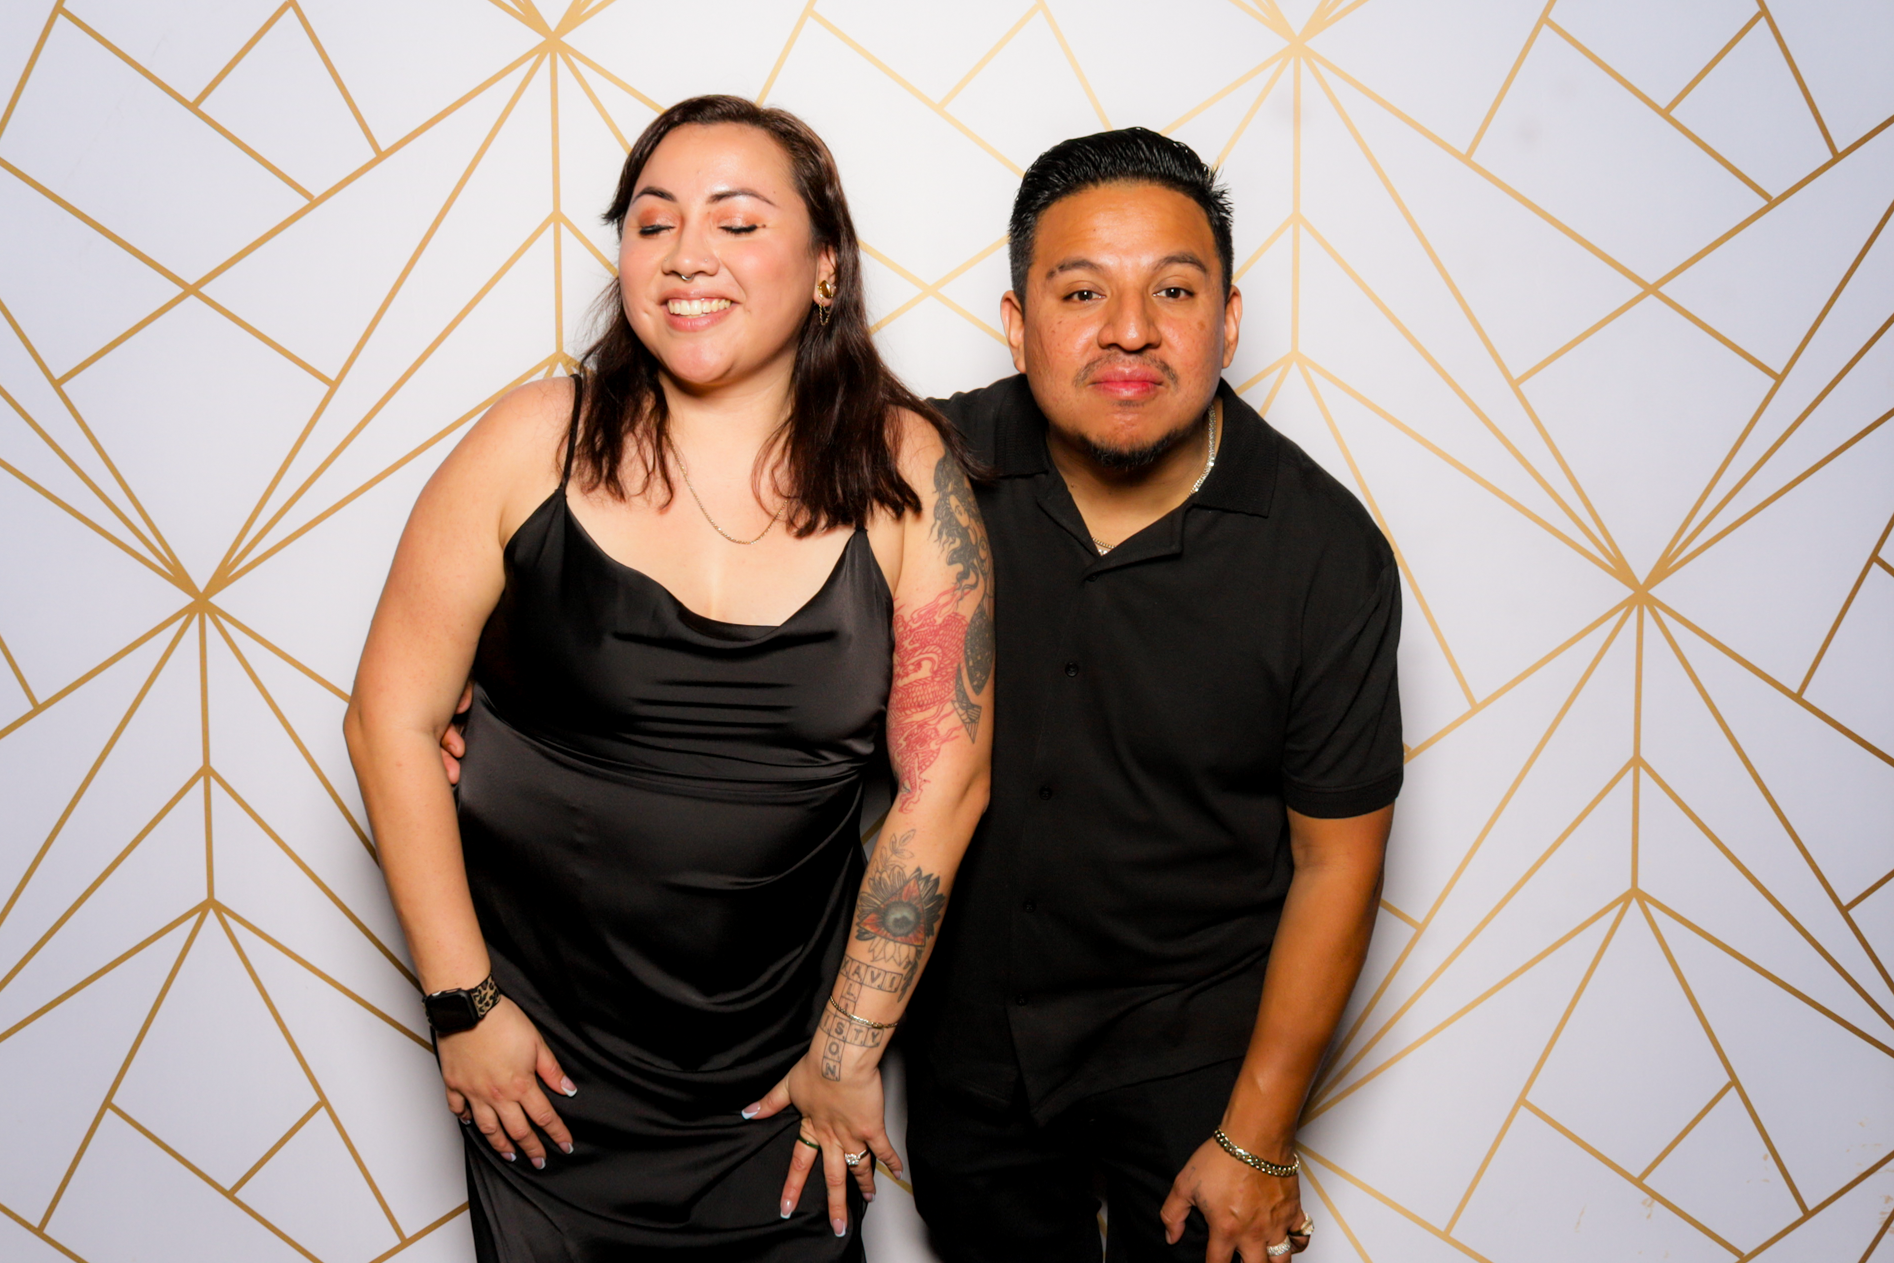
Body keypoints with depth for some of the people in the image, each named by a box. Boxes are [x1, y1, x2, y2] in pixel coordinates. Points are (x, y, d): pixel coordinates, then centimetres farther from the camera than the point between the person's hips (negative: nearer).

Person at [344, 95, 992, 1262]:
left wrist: (852, 1047, -4)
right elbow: (395, 719, -6)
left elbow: (944, 777, -8)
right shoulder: (535, 446, -11)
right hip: (543, 1053, 0)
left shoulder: (906, 477, -10)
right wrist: (462, 1002, -5)